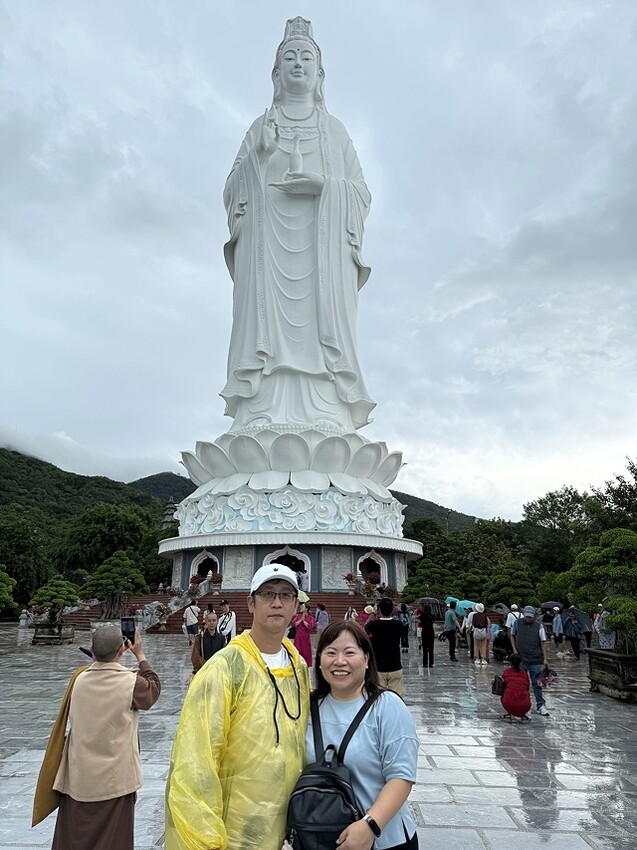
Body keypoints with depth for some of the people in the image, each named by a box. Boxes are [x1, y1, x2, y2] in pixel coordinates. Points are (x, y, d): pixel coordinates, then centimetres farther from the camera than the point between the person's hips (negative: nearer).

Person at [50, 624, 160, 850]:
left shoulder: (80, 680, -7)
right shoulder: (130, 682, -19)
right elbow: (153, 689, 3)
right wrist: (140, 655, 8)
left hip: (79, 776, 4)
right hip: (114, 778, -4)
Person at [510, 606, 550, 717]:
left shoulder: (539, 626, -4)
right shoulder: (517, 623, -1)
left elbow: (543, 642, 0)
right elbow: (512, 636, 11)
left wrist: (545, 658, -2)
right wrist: (514, 650, 2)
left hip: (535, 660, -1)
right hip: (520, 658, 1)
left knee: (537, 683, 3)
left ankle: (541, 705, 11)